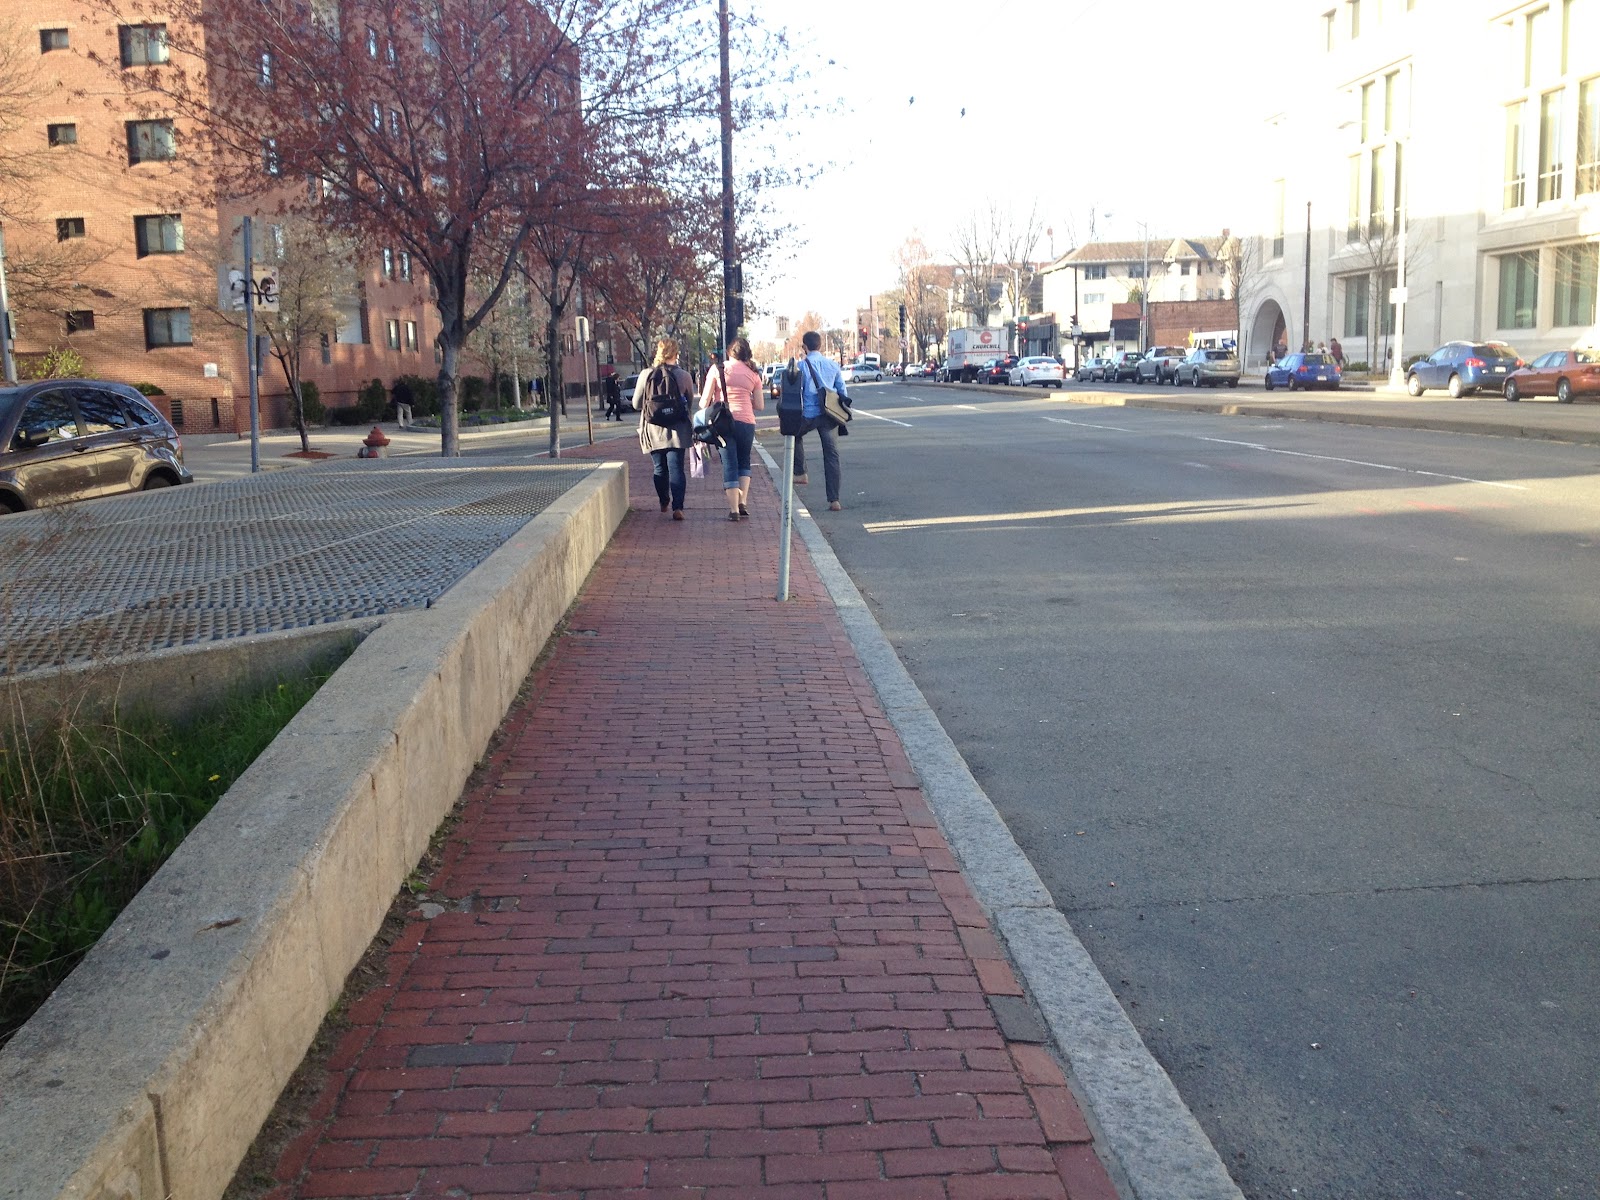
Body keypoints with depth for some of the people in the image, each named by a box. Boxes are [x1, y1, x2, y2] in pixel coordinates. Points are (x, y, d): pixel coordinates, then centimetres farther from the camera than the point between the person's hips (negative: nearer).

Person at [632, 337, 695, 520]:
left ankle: (664, 502, 28)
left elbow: (636, 403, 0)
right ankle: (677, 507, -11)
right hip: (677, 431, -1)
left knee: (660, 469, 16)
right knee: (676, 469, -1)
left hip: (653, 431, 1)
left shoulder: (645, 375, -5)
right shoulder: (684, 376, -6)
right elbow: (690, 401, 6)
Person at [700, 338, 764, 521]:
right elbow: (760, 405, 9)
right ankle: (743, 503, 7)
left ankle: (734, 509, 0)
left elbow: (705, 400, -2)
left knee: (729, 465, 4)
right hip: (746, 421, 2)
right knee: (744, 462, 20)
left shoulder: (717, 369, 2)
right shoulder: (753, 373, 8)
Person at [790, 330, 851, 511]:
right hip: (830, 415, 3)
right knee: (832, 456, 4)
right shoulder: (833, 365, 6)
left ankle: (800, 473, 22)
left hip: (808, 415, -2)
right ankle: (834, 500, 0)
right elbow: (843, 392, 10)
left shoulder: (801, 366, -5)